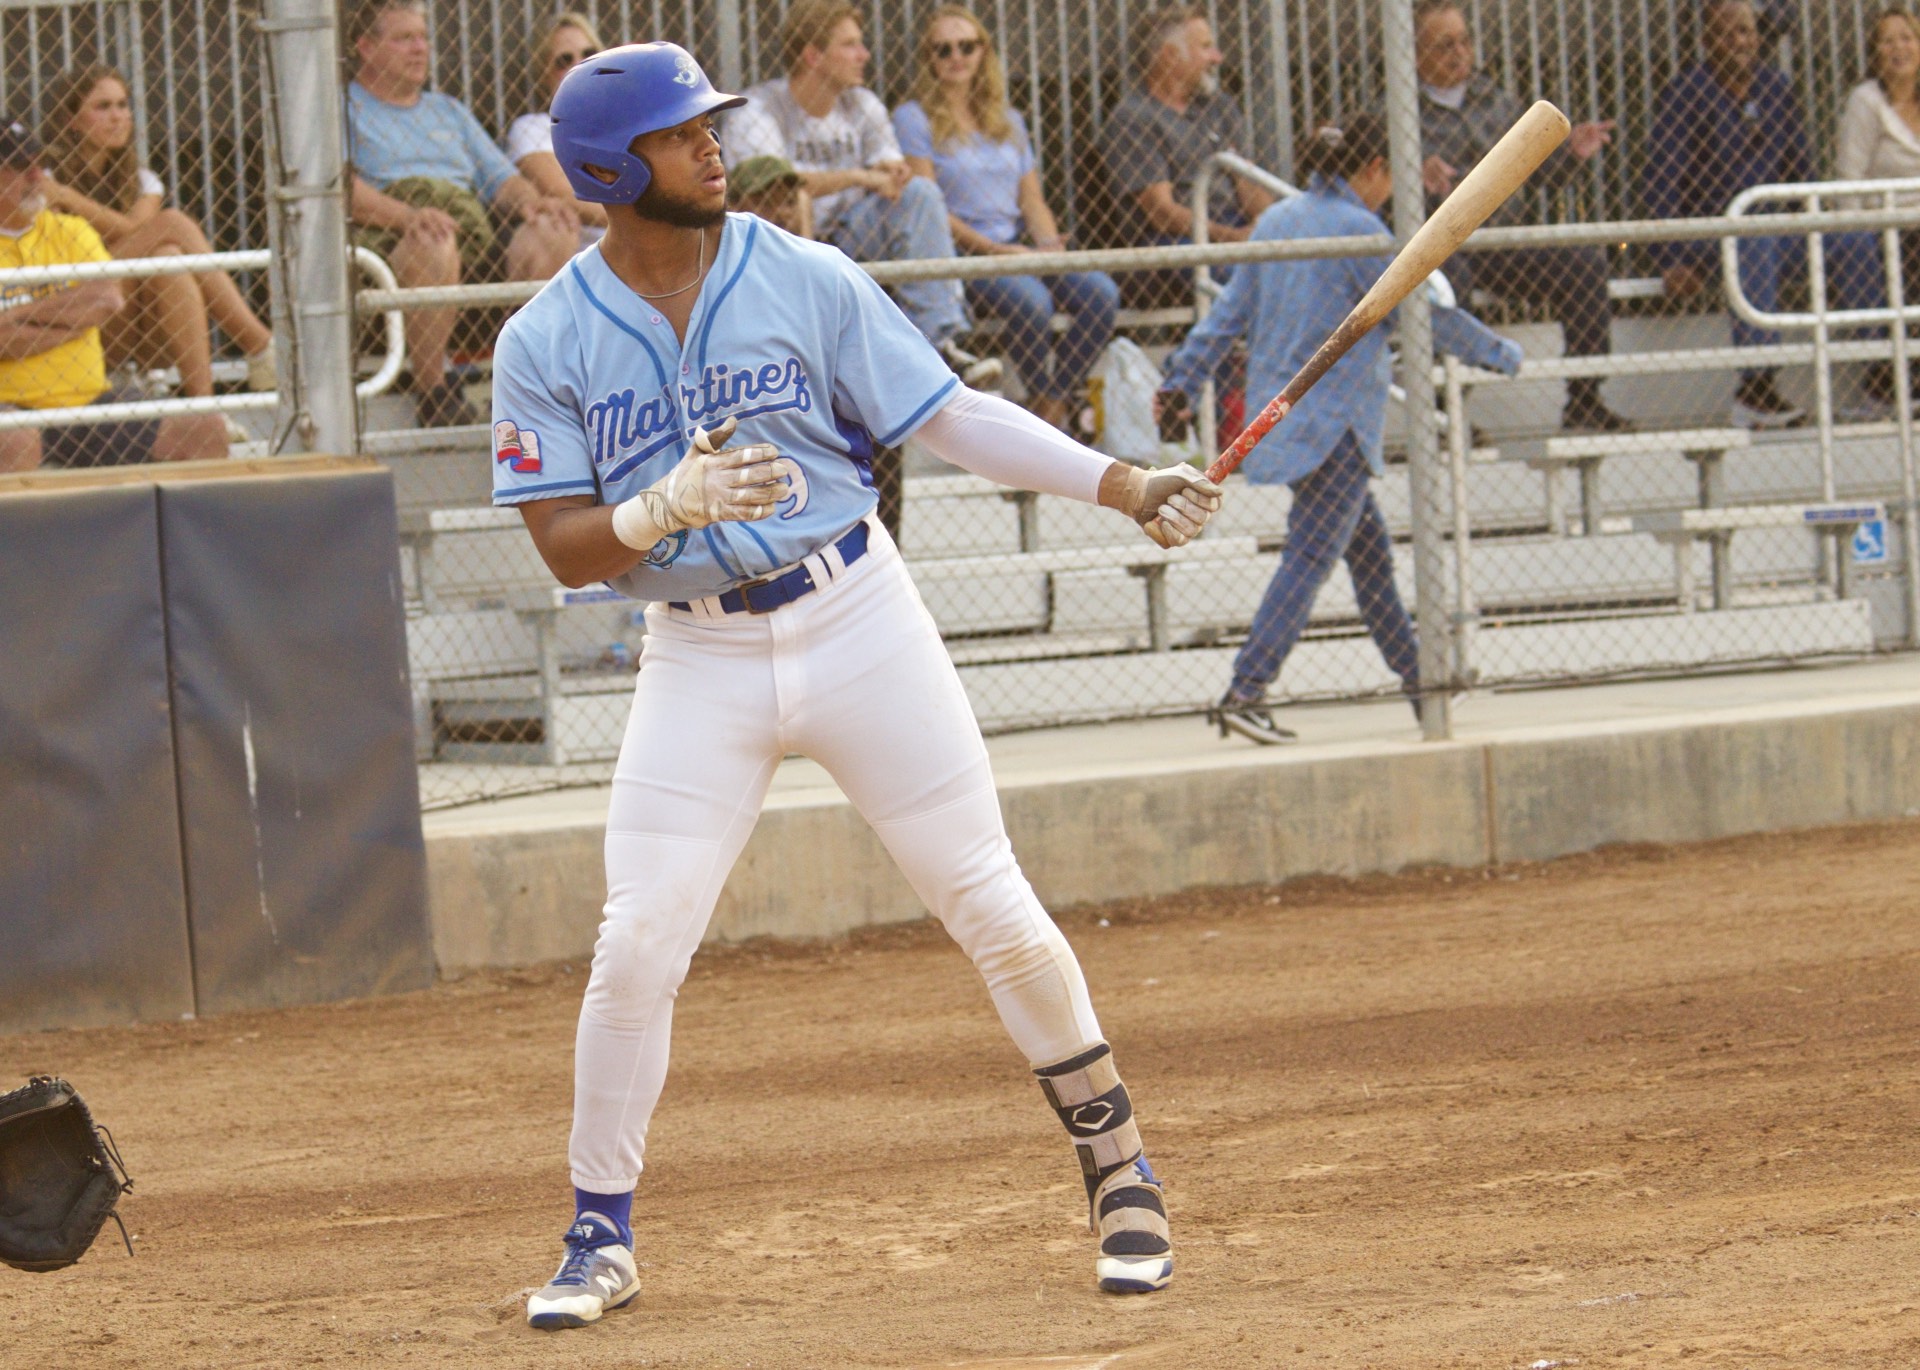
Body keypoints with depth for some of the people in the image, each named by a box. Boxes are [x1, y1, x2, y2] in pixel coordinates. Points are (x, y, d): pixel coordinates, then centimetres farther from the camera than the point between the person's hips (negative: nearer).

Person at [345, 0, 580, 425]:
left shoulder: (449, 112, 33)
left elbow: (501, 179, 23)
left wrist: (530, 202, -3)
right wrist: (408, 217, -24)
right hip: (382, 238, -5)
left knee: (555, 231, -24)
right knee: (434, 245, -41)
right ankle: (433, 396, -32)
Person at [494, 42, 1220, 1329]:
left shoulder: (804, 280, -4)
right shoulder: (547, 344, -4)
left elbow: (950, 414, -3)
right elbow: (566, 545, -7)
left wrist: (1119, 483, -13)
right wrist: (669, 508, -27)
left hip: (856, 620, 0)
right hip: (700, 658, 0)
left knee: (997, 914, 0)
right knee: (637, 947, -7)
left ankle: (1120, 1169, 16)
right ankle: (602, 1239, 8)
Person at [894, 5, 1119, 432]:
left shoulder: (1008, 121, 21)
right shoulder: (914, 119, 1)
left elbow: (1032, 201, 18)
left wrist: (1049, 244, -5)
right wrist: (995, 249, -16)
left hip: (1014, 250, 6)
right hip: (958, 254, -6)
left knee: (1100, 292, -21)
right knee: (1030, 299, -35)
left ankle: (1051, 412, -18)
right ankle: (1049, 405, -15)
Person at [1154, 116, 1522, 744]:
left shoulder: (1276, 221, 9)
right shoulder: (1358, 232, -13)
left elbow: (1230, 310, 10)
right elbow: (1427, 312, -8)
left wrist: (1185, 379, 15)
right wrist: (1501, 354, 4)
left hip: (1279, 406, 9)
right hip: (1335, 422, -9)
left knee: (1369, 546, 17)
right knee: (1311, 557, -11)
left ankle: (1417, 679, 25)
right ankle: (1245, 692, -19)